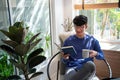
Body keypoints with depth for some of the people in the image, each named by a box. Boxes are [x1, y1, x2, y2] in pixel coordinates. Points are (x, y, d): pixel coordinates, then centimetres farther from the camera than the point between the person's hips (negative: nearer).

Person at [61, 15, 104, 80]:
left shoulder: (92, 40, 12)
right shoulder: (68, 41, 11)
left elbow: (102, 56, 16)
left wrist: (96, 54, -8)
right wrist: (65, 58, -11)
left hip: (87, 68, 2)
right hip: (72, 68, -2)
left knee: (90, 64, -39)